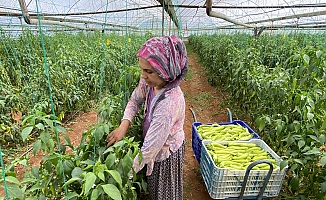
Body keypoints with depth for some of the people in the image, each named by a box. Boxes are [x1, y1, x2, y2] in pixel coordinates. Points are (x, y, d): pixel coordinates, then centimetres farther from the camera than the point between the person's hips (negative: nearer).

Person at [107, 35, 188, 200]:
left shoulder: (169, 103, -41)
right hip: (152, 143, 7)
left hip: (165, 151, -6)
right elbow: (135, 100, 1)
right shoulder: (150, 82, -18)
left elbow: (150, 149, -34)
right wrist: (124, 125, -15)